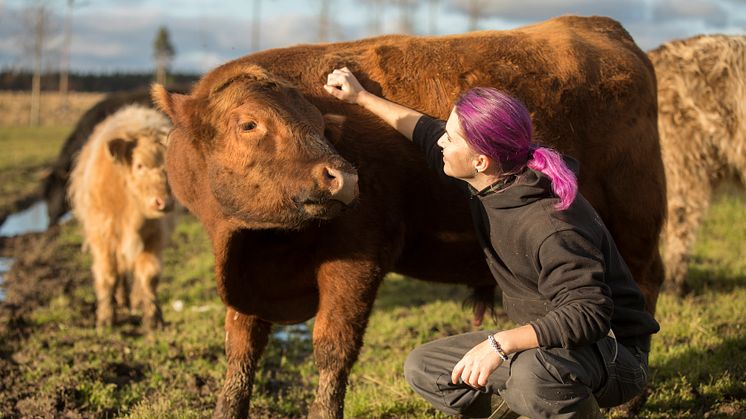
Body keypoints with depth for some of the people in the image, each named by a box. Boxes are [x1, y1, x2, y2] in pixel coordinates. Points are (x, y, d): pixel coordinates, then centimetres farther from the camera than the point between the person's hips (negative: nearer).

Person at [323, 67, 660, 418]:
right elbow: (427, 133, 15)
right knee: (421, 368, 4)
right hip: (539, 343, 8)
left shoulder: (550, 227, -30)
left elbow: (588, 313, -33)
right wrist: (362, 97, 22)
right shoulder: (492, 183, -2)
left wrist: (500, 343, -39)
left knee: (532, 373, -42)